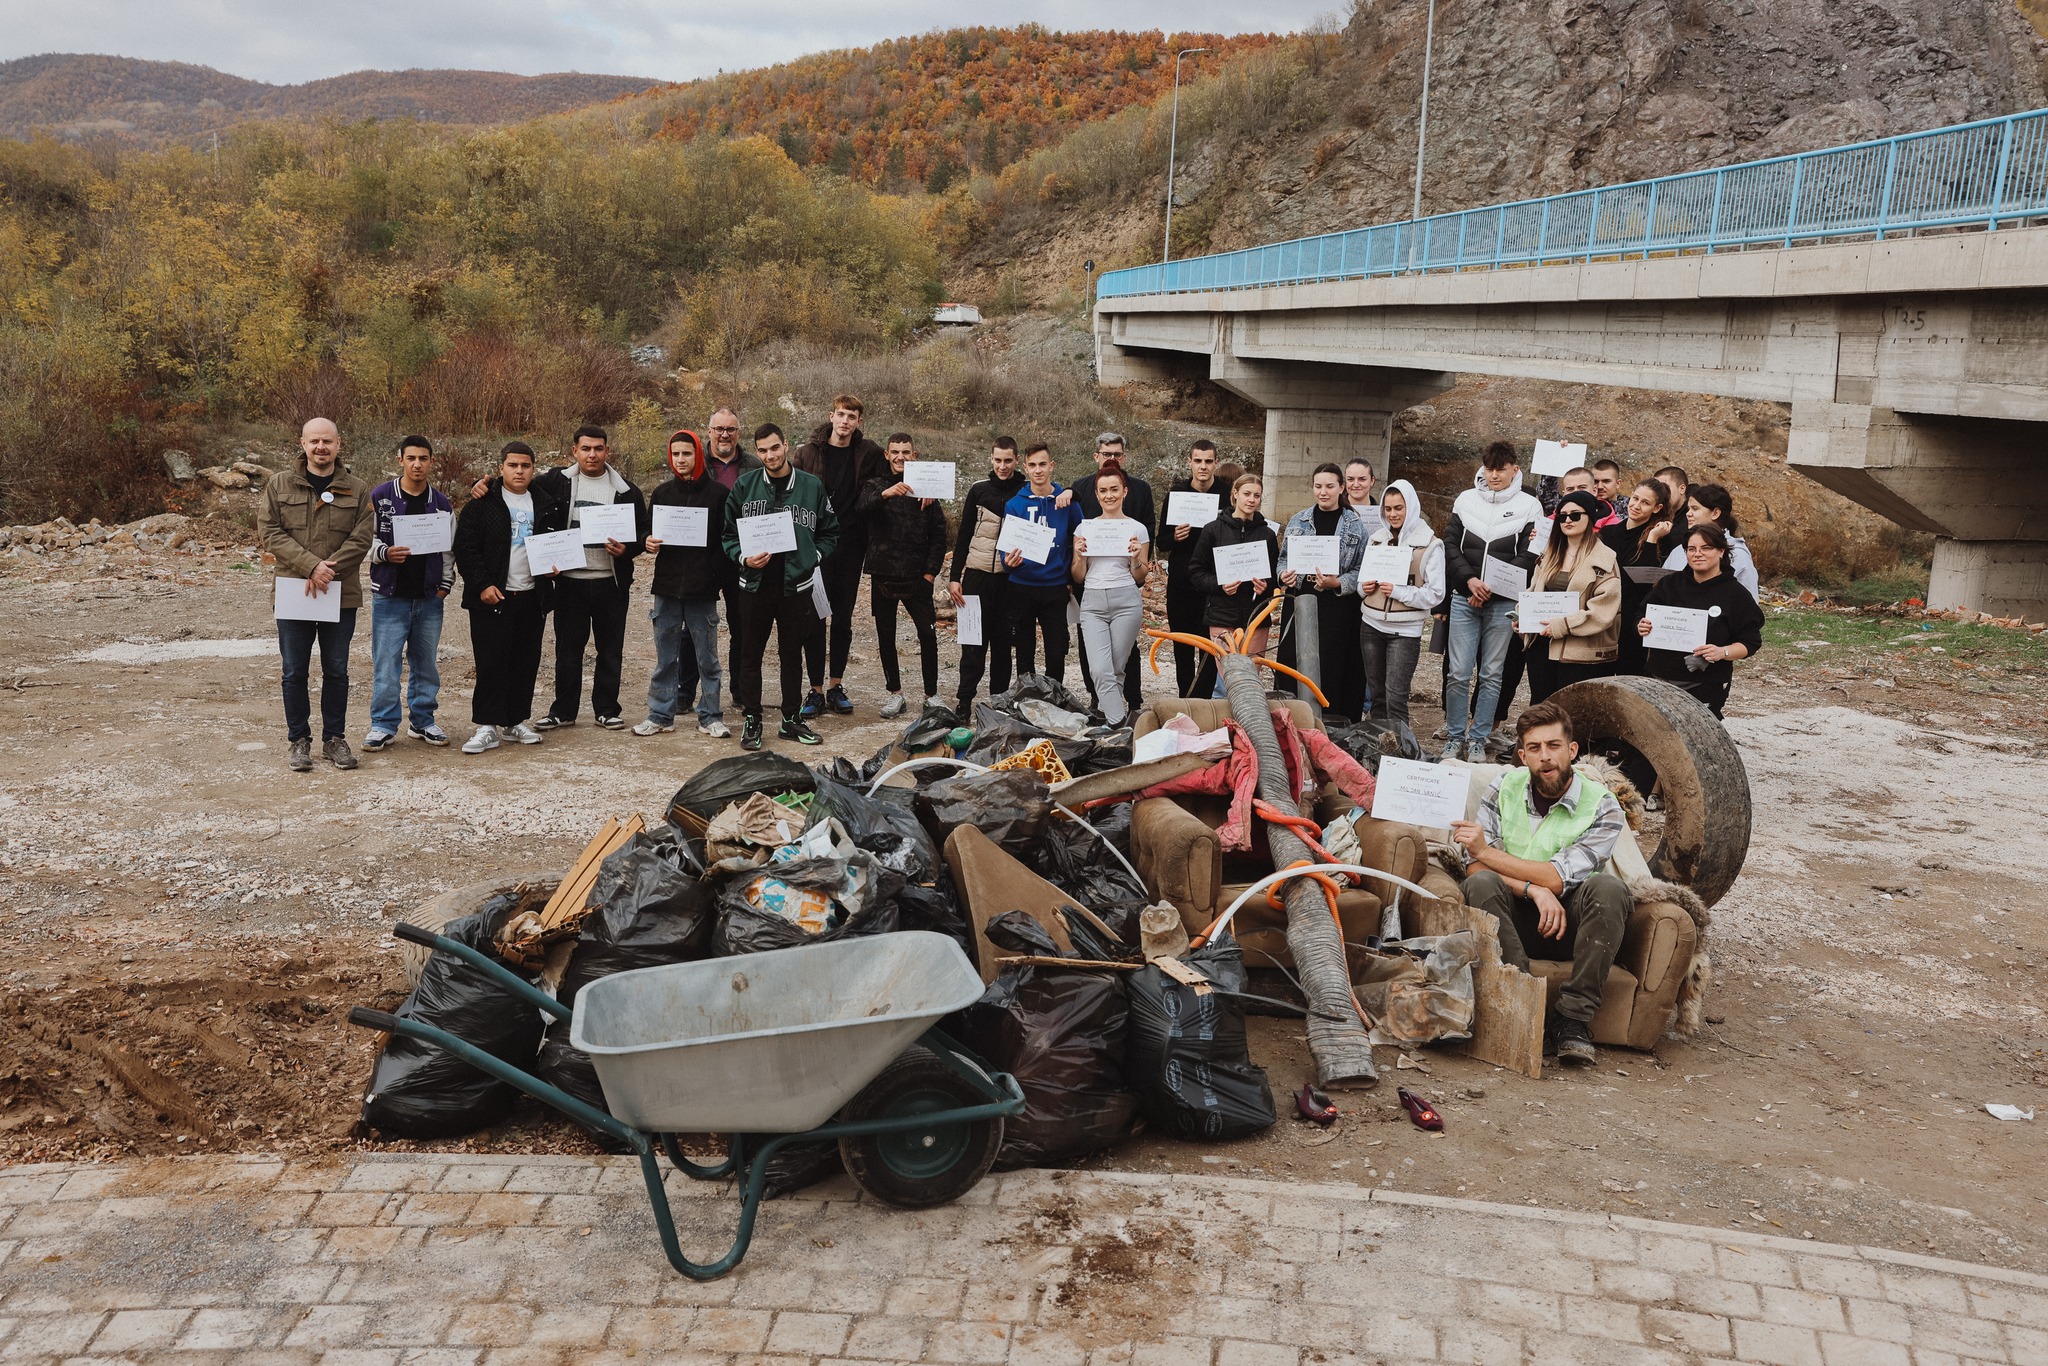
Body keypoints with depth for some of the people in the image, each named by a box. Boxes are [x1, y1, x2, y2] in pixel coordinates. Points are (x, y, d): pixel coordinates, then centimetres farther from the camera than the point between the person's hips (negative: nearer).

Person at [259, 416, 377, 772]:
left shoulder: (357, 490, 4)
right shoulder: (280, 485, 3)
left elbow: (362, 539, -5)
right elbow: (269, 532, -5)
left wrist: (328, 572, -16)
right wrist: (312, 565, -16)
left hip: (341, 595, 0)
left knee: (336, 671, 9)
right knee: (295, 672, 5)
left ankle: (335, 738, 20)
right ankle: (299, 740, 16)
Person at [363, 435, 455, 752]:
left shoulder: (442, 503, 8)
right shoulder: (380, 497, -2)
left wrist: (445, 584, 4)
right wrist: (386, 553, -20)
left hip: (429, 597, 3)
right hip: (389, 595, -3)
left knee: (427, 664, 10)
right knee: (386, 665, -3)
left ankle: (422, 721, 22)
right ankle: (383, 726, 6)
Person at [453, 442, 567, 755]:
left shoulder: (548, 504, 11)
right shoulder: (482, 504, -1)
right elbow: (465, 548, -4)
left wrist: (556, 568, 2)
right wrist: (482, 585, -12)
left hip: (533, 597, 4)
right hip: (492, 597, -4)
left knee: (526, 661, 8)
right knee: (491, 662, -6)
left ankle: (515, 722, 19)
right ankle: (487, 727, -2)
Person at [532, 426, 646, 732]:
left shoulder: (625, 489, 3)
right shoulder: (558, 482, 2)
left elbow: (643, 531, 6)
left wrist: (626, 549, -13)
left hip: (611, 582, 0)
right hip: (570, 581, 0)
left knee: (610, 649, 7)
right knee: (568, 648, 8)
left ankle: (607, 709, 19)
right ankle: (563, 710, 19)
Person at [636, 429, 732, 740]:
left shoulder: (718, 493, 0)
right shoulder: (662, 493, 11)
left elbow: (729, 539, 0)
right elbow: (648, 534, 17)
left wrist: (719, 577, -10)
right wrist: (648, 543, -6)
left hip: (703, 589, -3)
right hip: (666, 587, 3)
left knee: (707, 657, 4)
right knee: (665, 657, 8)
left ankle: (709, 717, 11)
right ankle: (661, 715, 15)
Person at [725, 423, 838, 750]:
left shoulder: (812, 486, 2)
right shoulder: (744, 485, 1)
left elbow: (830, 533, 9)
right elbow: (729, 533, 6)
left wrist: (812, 558, -6)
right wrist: (744, 558, -11)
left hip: (796, 585, 0)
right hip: (755, 584, 0)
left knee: (792, 654, 12)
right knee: (751, 655, 6)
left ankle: (792, 719, 23)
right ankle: (751, 720, 16)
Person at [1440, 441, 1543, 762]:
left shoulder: (1529, 507, 1)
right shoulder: (1466, 500, 8)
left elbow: (1526, 557, -4)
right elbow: (1451, 544, 5)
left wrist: (1491, 587, -13)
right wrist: (1469, 580, -10)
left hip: (1503, 602, -1)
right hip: (1464, 599, 1)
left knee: (1491, 674, 4)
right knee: (1458, 672, -1)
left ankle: (1478, 739, 12)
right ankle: (1454, 737, 10)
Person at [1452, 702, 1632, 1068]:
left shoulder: (1602, 807, -7)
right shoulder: (1506, 786, 0)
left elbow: (1558, 878, -17)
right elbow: (1475, 866, -7)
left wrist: (1486, 850, -13)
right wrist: (1533, 889, -23)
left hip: (1570, 926, -1)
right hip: (1515, 920, 1)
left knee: (1607, 887, -31)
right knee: (1481, 884, -29)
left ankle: (1574, 1019, -28)